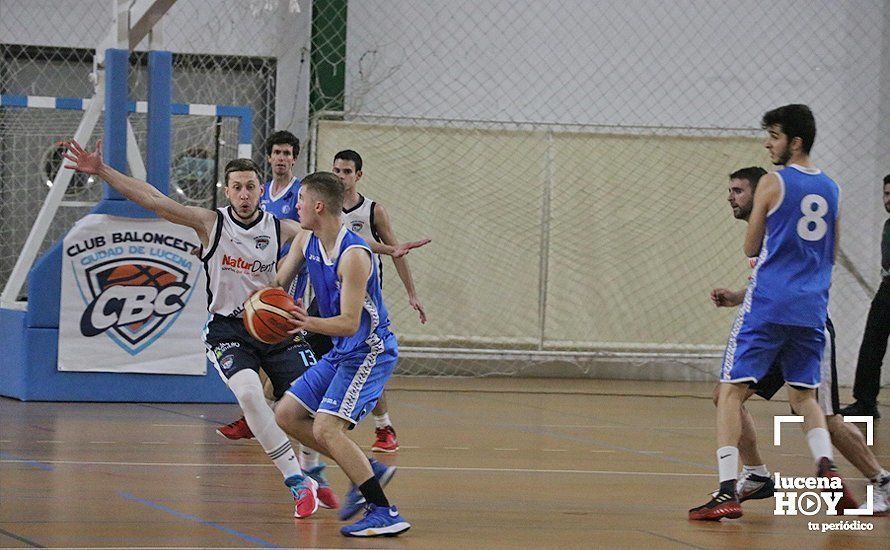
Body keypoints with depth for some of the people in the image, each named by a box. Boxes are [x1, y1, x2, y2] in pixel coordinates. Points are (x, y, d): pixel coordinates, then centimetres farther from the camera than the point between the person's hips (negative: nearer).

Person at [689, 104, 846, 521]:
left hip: (769, 303, -6)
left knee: (731, 390, -2)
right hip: (812, 307, 6)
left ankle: (728, 491, -14)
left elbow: (751, 249, 3)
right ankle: (827, 464, -9)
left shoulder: (773, 183, -5)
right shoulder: (830, 189, 13)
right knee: (803, 395, 17)